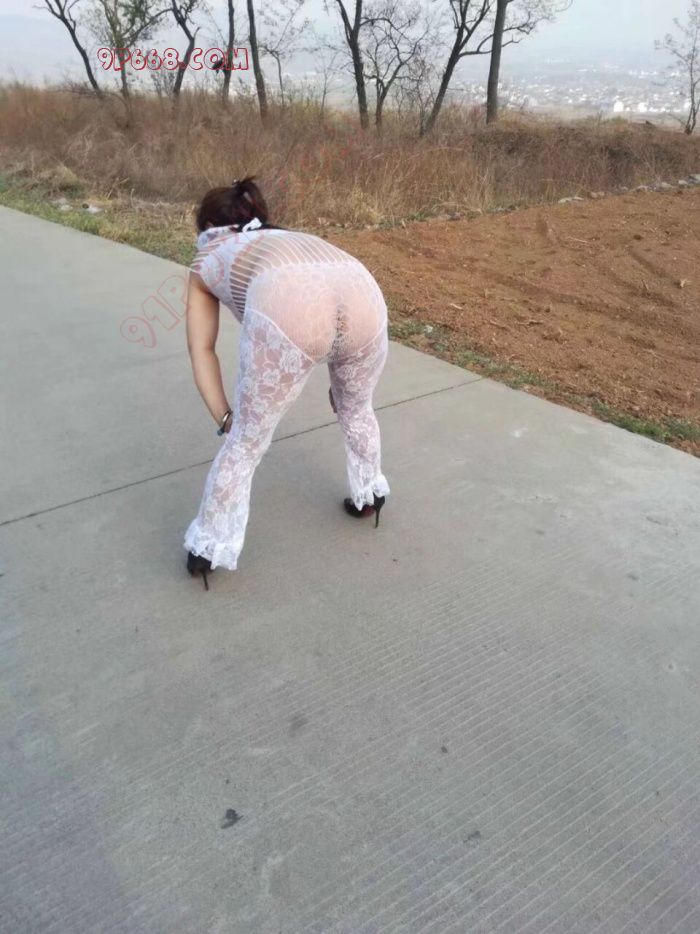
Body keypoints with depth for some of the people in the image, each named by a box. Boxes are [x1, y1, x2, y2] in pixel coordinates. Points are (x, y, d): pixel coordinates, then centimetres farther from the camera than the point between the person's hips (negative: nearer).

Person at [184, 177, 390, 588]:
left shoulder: (208, 258, 35)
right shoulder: (293, 237, 45)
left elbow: (202, 349, 29)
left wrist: (224, 416, 28)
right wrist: (341, 382, 54)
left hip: (288, 306, -4)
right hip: (363, 293, 4)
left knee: (246, 439, 15)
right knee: (357, 409, 32)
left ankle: (210, 547, 29)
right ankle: (369, 497, 52)